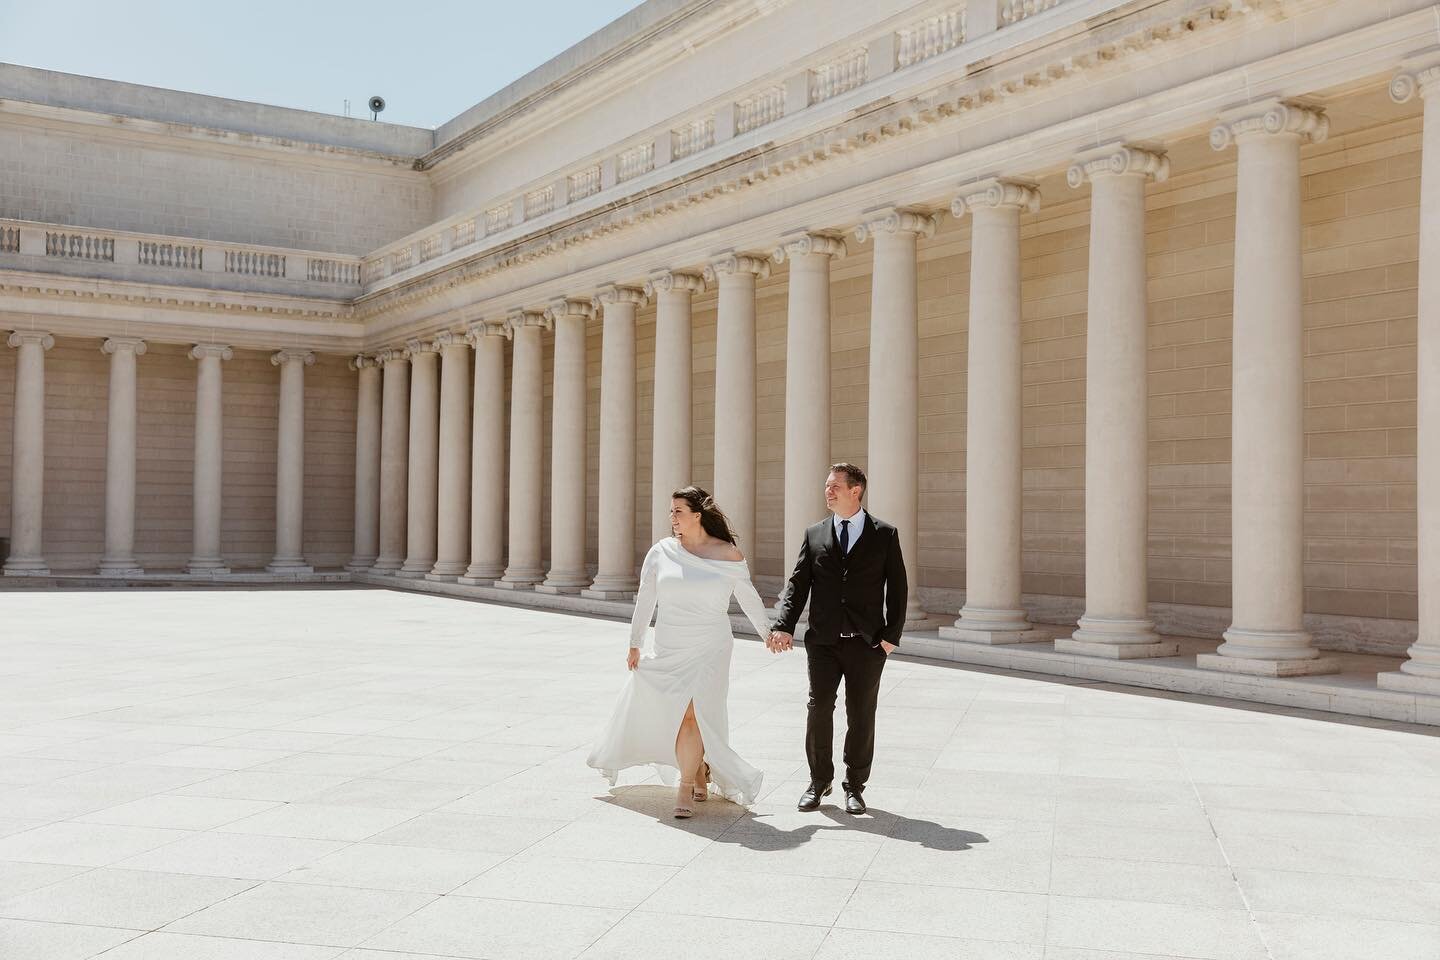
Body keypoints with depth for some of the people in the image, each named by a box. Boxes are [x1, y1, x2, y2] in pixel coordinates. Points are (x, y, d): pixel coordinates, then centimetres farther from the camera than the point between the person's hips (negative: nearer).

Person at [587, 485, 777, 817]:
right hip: (669, 651, 3)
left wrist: (769, 632, 16)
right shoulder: (661, 552, 1)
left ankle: (686, 788, -3)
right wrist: (634, 644, 9)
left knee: (693, 714, -13)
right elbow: (645, 600, 8)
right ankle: (700, 773, 29)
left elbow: (748, 597, 9)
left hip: (710, 650, -3)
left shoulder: (728, 554, -3)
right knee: (676, 716, 7)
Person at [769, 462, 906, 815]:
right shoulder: (814, 535, 7)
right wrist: (783, 626, -11)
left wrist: (891, 634, -5)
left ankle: (855, 786, 20)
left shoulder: (885, 534, 3)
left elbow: (897, 587, 3)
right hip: (823, 640, 1)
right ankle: (819, 782, 19)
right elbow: (797, 584, 3)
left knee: (861, 716, 6)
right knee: (819, 710, 1)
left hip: (867, 642, -1)